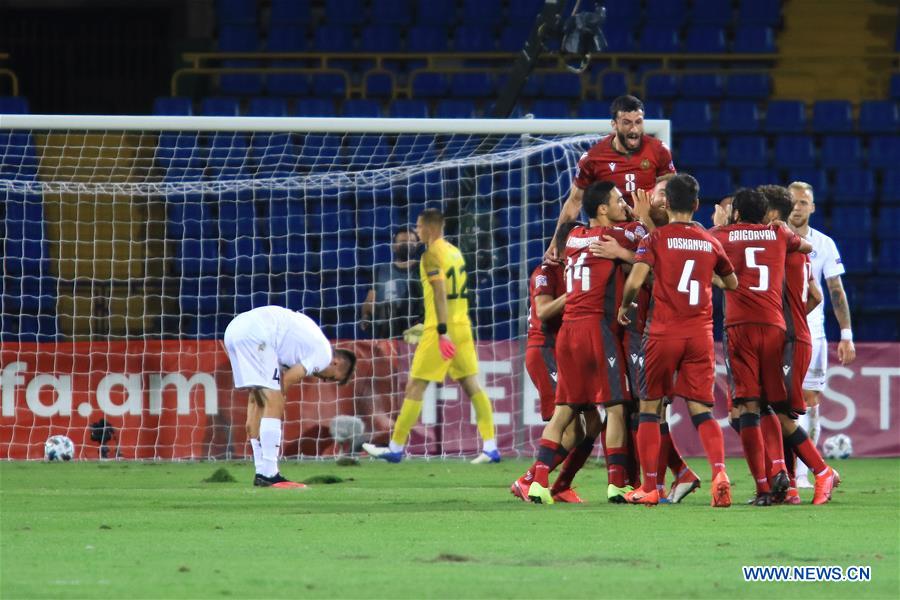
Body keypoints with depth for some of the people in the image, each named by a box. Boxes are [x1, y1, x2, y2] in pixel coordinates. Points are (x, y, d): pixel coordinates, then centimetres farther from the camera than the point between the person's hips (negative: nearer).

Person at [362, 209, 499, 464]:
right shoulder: (455, 252, 14)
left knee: (415, 387, -1)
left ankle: (396, 448, 4)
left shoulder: (431, 255, -11)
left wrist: (441, 332, -26)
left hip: (441, 330, -8)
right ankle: (490, 447, 0)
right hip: (462, 326, 8)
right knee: (472, 385, 6)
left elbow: (440, 293, -21)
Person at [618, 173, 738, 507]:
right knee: (702, 411, 4)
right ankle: (720, 472, -20)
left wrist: (624, 307, 5)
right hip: (701, 335, 3)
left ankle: (649, 488, 8)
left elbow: (635, 281, -15)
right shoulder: (711, 243, 9)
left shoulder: (656, 239, -3)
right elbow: (732, 284, 22)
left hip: (664, 332, -3)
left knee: (650, 408, 9)